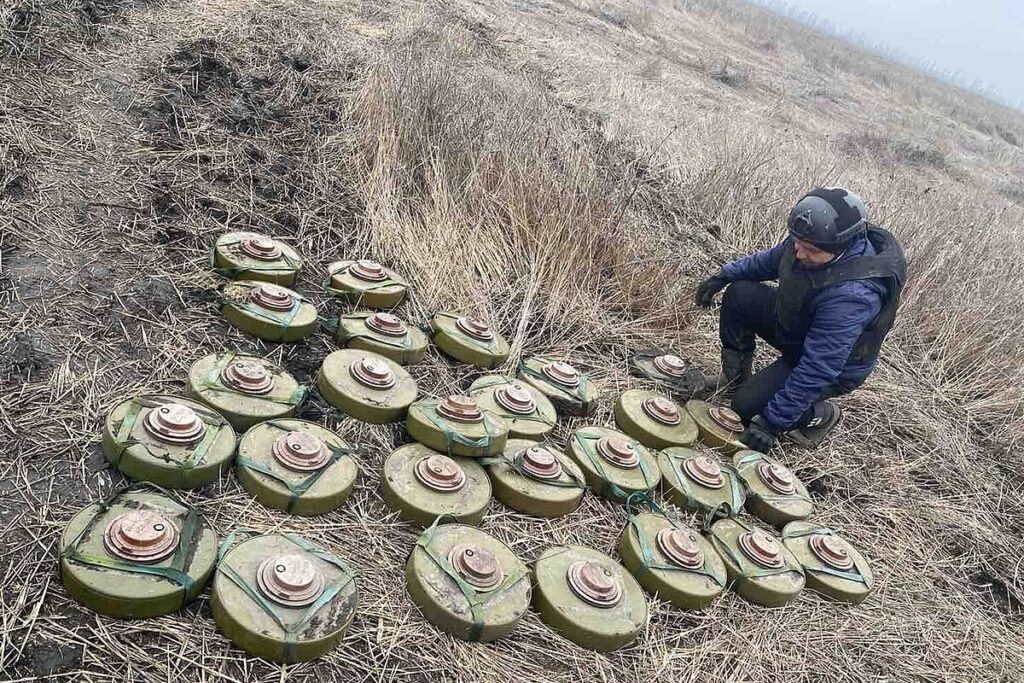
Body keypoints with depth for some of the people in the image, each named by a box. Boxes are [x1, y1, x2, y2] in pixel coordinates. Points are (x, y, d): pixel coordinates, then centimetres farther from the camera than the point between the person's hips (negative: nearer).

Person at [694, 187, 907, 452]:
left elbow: (818, 369, -38)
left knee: (747, 407, -17)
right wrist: (725, 275, 1)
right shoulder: (811, 239, -18)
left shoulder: (851, 294, -42)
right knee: (738, 294, -6)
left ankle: (819, 415, 9)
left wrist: (771, 422, -35)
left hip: (837, 367, -7)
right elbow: (773, 259, 7)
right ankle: (735, 373, 14)